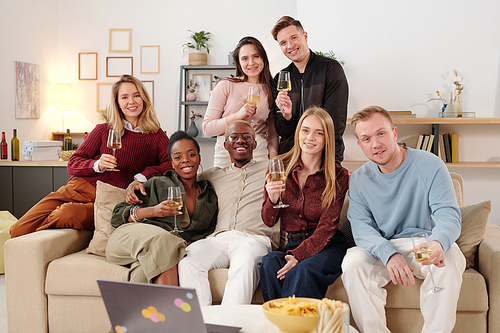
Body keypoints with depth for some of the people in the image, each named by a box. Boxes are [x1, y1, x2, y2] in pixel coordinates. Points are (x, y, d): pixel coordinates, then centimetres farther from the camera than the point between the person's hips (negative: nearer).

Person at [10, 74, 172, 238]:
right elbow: (72, 164, 7)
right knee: (18, 231, -14)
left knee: (67, 213, -36)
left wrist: (142, 177, -22)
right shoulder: (103, 131, 9)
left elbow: (171, 164, -9)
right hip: (78, 189, 2)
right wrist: (97, 165, -13)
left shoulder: (156, 136, 6)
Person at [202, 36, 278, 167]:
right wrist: (237, 115, -15)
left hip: (260, 156, 2)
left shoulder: (270, 90, 10)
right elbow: (207, 128, -4)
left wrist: (273, 156, -1)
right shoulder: (226, 86, 0)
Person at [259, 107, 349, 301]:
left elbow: (327, 227, -8)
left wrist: (298, 256, -23)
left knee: (301, 272, -34)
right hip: (293, 244, 3)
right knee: (269, 263, -29)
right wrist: (272, 200, -16)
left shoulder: (338, 176, -2)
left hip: (328, 246, -3)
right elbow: (268, 221, 7)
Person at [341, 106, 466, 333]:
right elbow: (361, 228, -7)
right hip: (383, 250, 2)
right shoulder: (359, 180, 2)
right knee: (353, 261, -26)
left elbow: (449, 215, -16)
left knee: (449, 258, -33)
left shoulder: (430, 165, -7)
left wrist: (438, 242, -41)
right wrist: (389, 254, -29)